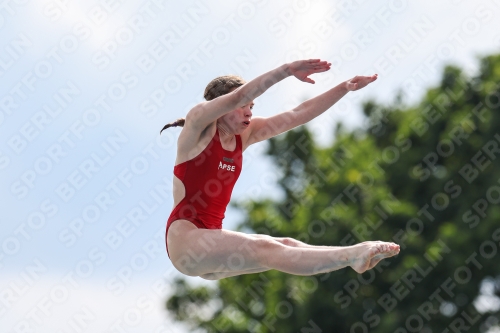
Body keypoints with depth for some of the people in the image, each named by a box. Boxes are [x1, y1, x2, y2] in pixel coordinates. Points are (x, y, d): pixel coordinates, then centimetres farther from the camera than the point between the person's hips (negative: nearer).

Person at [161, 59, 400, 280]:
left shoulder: (244, 135, 14)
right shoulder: (198, 127, -5)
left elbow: (299, 115, 12)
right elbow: (238, 97, -23)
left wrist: (346, 88, 5)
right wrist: (287, 70, -30)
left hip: (210, 243, 8)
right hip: (185, 238, -8)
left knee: (285, 246, -15)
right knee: (265, 249, -26)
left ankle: (353, 256, -32)